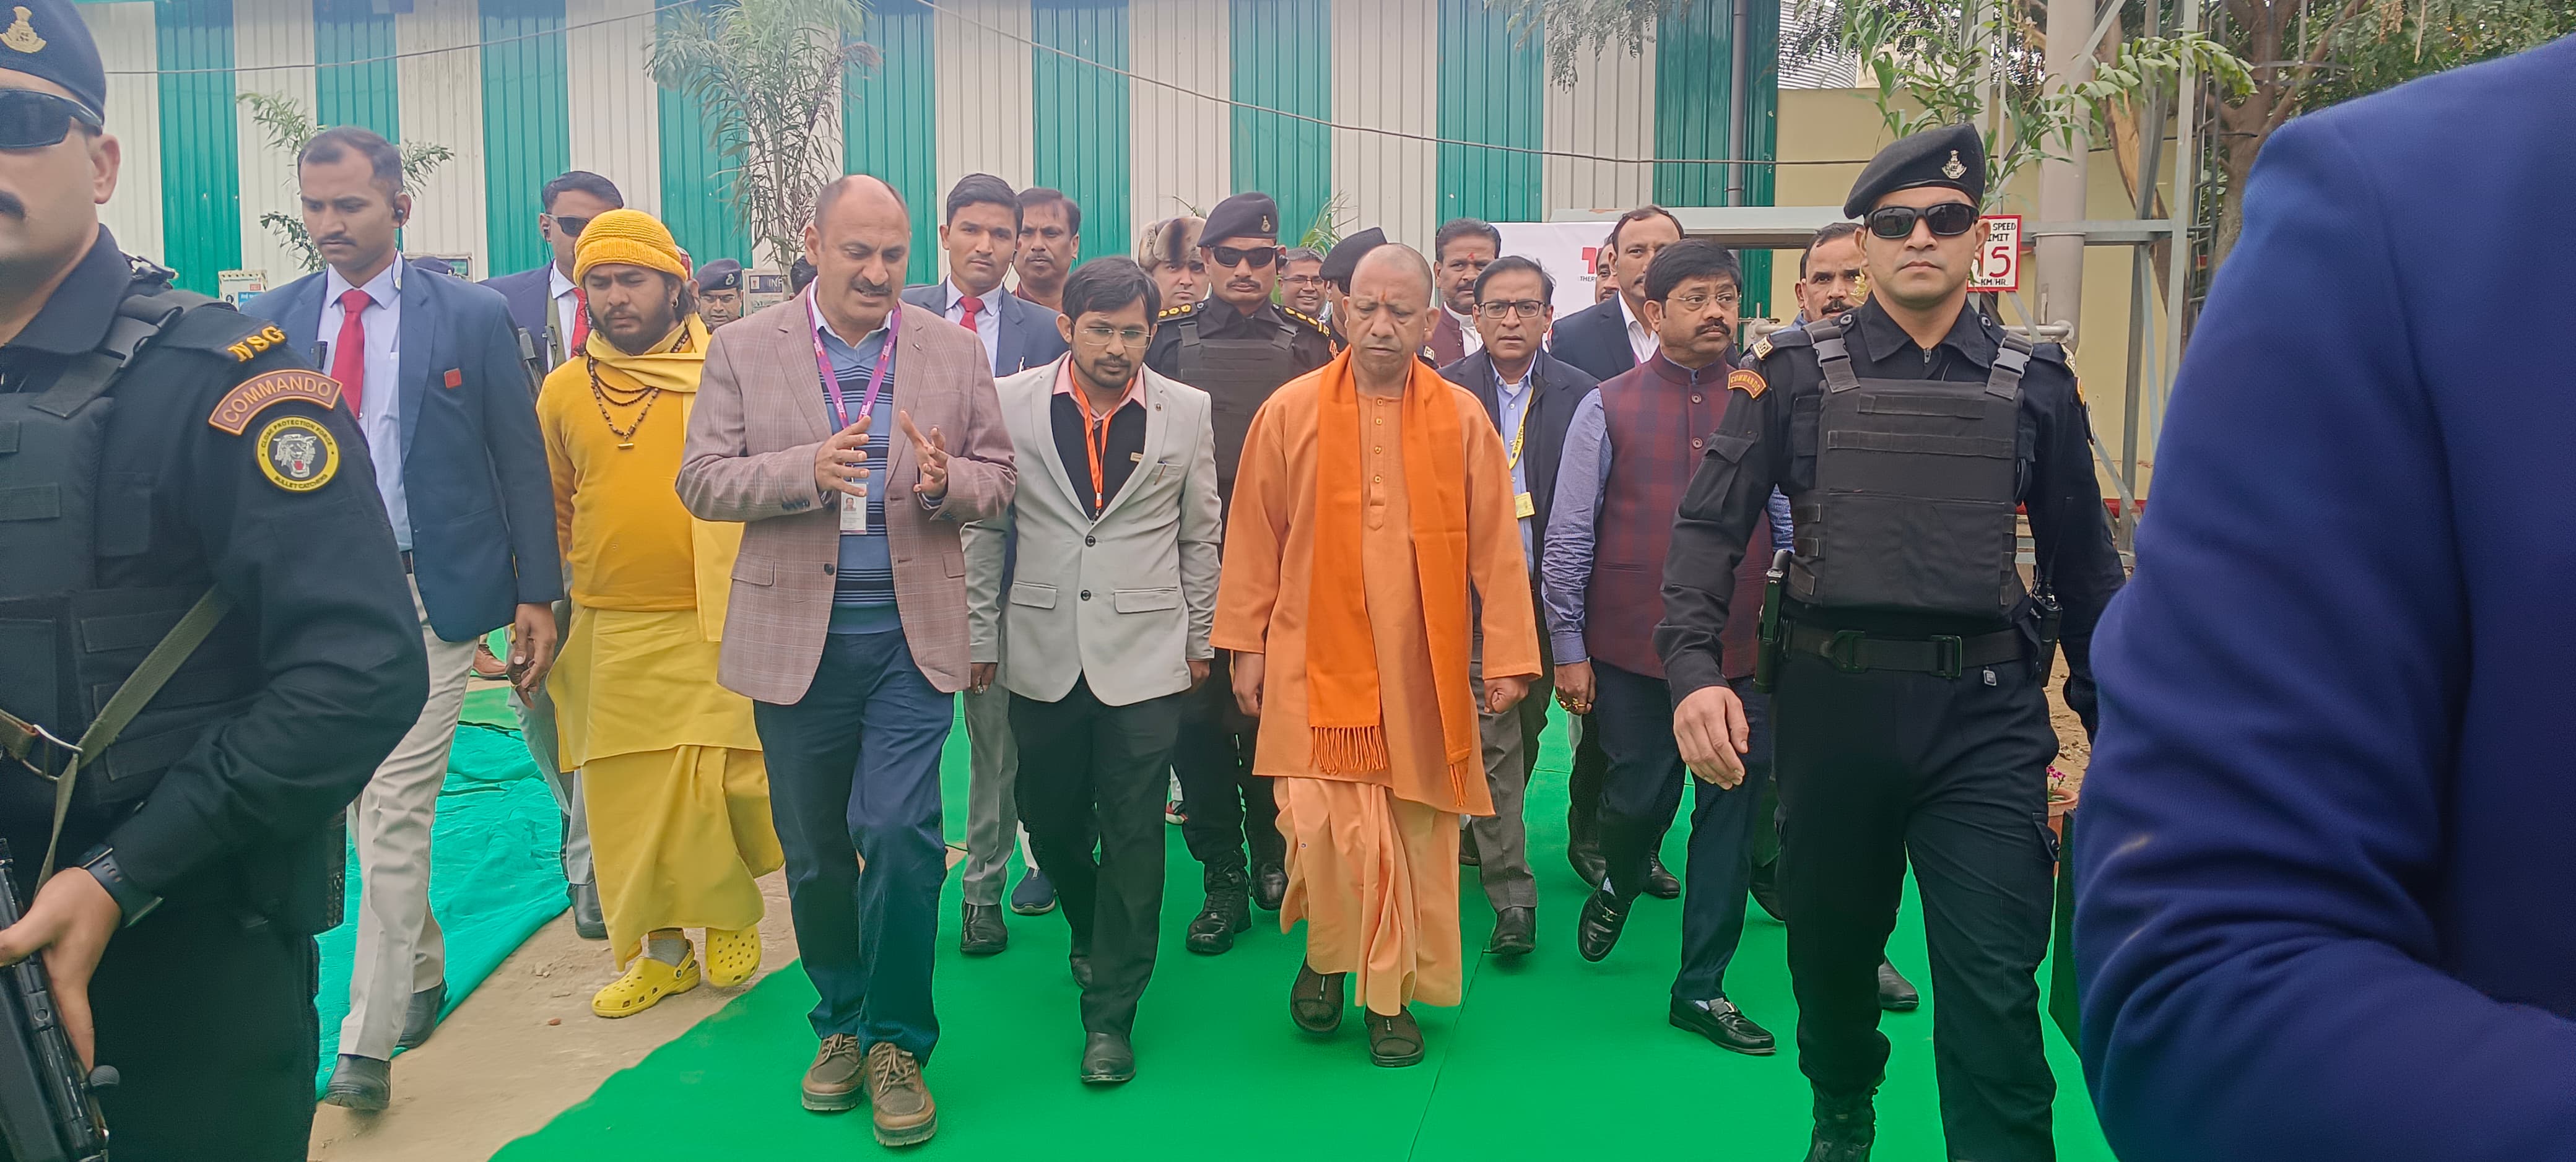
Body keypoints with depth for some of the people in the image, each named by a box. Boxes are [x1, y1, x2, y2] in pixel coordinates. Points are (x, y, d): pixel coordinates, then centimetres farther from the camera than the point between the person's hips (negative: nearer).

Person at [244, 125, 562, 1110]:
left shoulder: (473, 317, -2)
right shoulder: (270, 322, 6)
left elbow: (521, 461, 0)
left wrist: (536, 594, -2)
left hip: (428, 594, -4)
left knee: (395, 813, -5)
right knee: (366, 810, 13)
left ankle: (369, 1041, 2)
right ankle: (422, 972, 33)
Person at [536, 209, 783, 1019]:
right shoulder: (562, 391, 8)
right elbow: (555, 514, 16)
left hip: (714, 623, -3)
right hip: (609, 632, 3)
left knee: (723, 783, -4)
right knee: (626, 797, 7)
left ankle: (730, 915, 25)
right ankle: (661, 950, 24)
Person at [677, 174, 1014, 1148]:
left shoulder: (956, 352, 4)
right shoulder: (742, 349, 2)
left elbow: (997, 478, 6)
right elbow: (702, 480, -3)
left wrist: (946, 481, -17)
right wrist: (808, 470, -20)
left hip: (911, 637, -1)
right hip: (795, 637, 1)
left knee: (899, 836, -10)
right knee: (814, 851, 12)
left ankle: (895, 1040, 10)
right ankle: (841, 1019, 33)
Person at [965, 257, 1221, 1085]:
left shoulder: (1186, 412, 0)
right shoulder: (1011, 404, 0)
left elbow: (1200, 534, 8)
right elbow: (987, 525, 6)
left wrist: (1199, 638, 10)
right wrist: (979, 629, 6)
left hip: (1145, 654, -1)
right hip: (1044, 654, 2)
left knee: (1134, 833, -1)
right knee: (1048, 815, 13)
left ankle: (1111, 1011, 12)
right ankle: (1094, 932, 43)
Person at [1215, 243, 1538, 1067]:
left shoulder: (1463, 420, 3)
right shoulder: (1290, 412, 1)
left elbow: (1495, 546, 4)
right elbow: (1255, 538, 5)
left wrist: (1507, 657, 2)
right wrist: (1246, 645, 4)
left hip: (1423, 673, 1)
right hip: (1317, 664, -1)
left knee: (1416, 836, 6)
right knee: (1321, 823, -10)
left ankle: (1394, 994, 25)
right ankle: (1326, 954, 20)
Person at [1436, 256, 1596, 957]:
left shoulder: (1579, 394, 2)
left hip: (1547, 591, 3)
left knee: (1526, 725, 15)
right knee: (1492, 735, -5)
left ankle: (1484, 837, 39)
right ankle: (1512, 895, 0)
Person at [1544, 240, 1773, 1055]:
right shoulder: (1610, 407, 1)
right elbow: (1568, 535, 1)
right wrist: (1569, 647, -1)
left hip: (1741, 648, 1)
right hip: (1632, 648, -1)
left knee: (1731, 812, 6)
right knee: (1641, 798, 6)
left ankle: (1701, 988, 21)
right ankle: (1618, 885, 43)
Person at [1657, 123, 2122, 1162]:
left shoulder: (2034, 384, 5)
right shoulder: (1796, 373, 1)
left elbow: (2082, 564, 10)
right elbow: (1710, 524, -5)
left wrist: (2110, 717, 11)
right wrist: (1693, 667, -19)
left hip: (1985, 713, 0)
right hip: (1833, 700, 1)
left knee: (1993, 983, -6)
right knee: (1830, 947, 17)